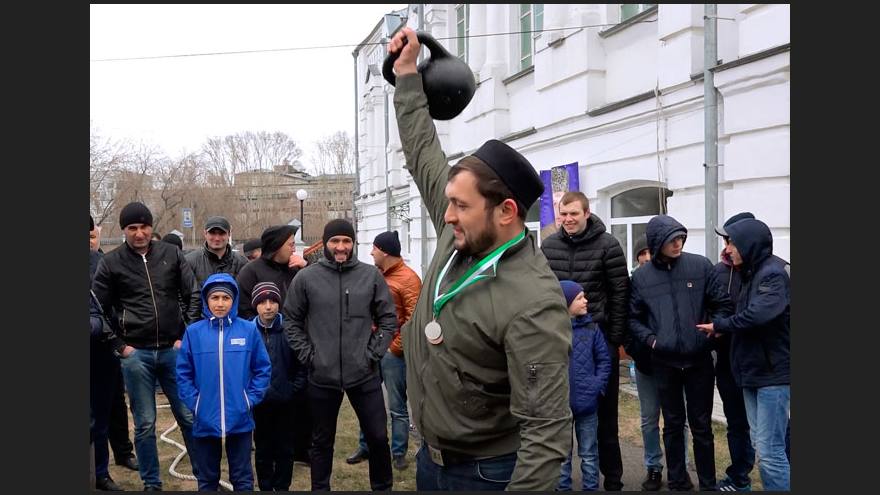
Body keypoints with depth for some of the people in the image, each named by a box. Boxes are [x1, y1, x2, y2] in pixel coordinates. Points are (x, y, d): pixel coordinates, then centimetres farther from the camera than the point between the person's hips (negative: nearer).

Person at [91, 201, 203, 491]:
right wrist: (119, 346, -1)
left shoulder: (171, 254, 4)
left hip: (174, 350, 1)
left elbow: (193, 296, 6)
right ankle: (151, 483, 20)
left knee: (190, 417, 6)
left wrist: (188, 337, -1)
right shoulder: (111, 263, 2)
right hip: (135, 355, -1)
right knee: (145, 424, 7)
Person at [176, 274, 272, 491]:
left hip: (240, 419, -1)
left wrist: (250, 399, -5)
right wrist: (193, 403, -6)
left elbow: (263, 369, 1)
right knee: (207, 479, 16)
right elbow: (183, 373, 2)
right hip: (205, 420, 1)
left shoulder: (249, 330, -3)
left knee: (243, 478, 11)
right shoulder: (193, 332, -2)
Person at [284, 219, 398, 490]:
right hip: (322, 375, 0)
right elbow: (291, 320, 4)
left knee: (378, 437, 9)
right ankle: (320, 488, 31)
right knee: (322, 441, 15)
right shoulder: (305, 277, -3)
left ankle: (383, 487, 30)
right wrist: (307, 355, -3)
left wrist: (373, 353, -4)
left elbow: (388, 319, 4)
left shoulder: (371, 275, -1)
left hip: (364, 374, 1)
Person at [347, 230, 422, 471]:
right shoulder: (378, 275, 13)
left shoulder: (408, 278, -12)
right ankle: (365, 447, 27)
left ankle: (399, 454, 13)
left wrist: (396, 347, -14)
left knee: (397, 406, 3)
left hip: (392, 351, -7)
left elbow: (414, 320, -17)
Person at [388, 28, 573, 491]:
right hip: (431, 458, 8)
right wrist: (407, 74, 15)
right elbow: (424, 155, 10)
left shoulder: (532, 304, -28)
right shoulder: (460, 237, -5)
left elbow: (547, 430, -29)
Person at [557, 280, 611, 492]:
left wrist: (597, 385, -7)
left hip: (587, 402, 2)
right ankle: (563, 488, 25)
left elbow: (604, 360, 4)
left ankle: (591, 488, 26)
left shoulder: (591, 327, -1)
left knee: (589, 453, 14)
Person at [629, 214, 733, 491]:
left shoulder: (701, 266, -2)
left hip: (699, 360, -1)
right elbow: (634, 318, 7)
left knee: (701, 425, 8)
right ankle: (678, 481, 25)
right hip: (664, 362, 1)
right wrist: (650, 339, -7)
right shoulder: (641, 277, 1)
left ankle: (708, 483, 20)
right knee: (673, 424, 13)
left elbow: (722, 304, 3)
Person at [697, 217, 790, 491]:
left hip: (773, 374, -10)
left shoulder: (773, 274, -16)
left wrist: (719, 325, -15)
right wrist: (723, 326, -1)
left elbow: (758, 314, -28)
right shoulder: (753, 273, 14)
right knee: (760, 444, 15)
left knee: (770, 450, -8)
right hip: (754, 371, 10)